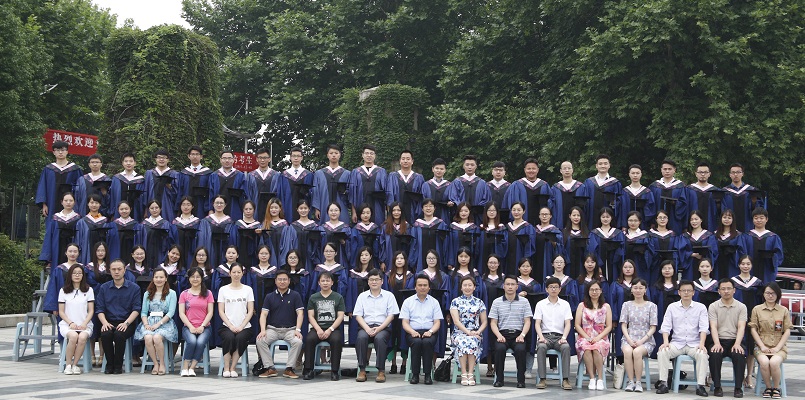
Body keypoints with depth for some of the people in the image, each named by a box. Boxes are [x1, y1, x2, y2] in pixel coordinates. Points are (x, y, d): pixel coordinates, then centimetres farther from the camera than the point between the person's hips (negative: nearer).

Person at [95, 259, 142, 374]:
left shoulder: (134, 288, 5)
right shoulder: (104, 288, 12)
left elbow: (136, 309, -1)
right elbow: (100, 309, 6)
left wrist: (126, 323, -17)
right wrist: (105, 323, -13)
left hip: (127, 323, -2)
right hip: (110, 322, 2)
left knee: (119, 334, -33)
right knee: (105, 334, -31)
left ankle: (118, 365, -15)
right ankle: (109, 365, -13)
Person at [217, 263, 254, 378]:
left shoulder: (248, 289, 12)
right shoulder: (223, 290, 12)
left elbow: (250, 311, 6)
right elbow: (221, 311, 5)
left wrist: (241, 326, -8)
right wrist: (231, 326, -9)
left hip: (244, 327, 0)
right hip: (227, 326, 0)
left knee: (240, 338, -33)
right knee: (229, 337, -33)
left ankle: (233, 368, -21)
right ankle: (226, 368, -21)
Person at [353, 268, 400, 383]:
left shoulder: (388, 296, 10)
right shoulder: (362, 296, 15)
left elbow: (391, 315, 3)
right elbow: (358, 315, 7)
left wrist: (379, 328, -11)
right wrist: (367, 328, -11)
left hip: (383, 327, -1)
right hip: (366, 326, 2)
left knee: (379, 338, -36)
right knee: (361, 337, -33)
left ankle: (381, 371, -29)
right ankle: (362, 370, -28)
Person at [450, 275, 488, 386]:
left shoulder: (479, 302, 14)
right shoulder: (455, 302, 8)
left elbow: (484, 322, 12)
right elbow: (456, 321, -3)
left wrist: (478, 332, -8)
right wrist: (468, 332, -15)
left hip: (475, 334, 1)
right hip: (459, 333, -1)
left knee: (472, 342, -34)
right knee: (462, 342, -36)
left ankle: (470, 374, -36)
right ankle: (464, 374, -35)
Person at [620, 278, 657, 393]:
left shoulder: (651, 306, 8)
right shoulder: (627, 305, 13)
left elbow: (653, 327, 3)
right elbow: (623, 325, 7)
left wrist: (642, 340, -12)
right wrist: (629, 340, -10)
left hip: (646, 339, -1)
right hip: (629, 338, 1)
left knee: (637, 352, -35)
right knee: (627, 351, -34)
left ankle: (638, 382, -24)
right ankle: (630, 381, -26)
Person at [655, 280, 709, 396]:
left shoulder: (700, 307, 6)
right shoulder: (672, 307, 9)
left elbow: (703, 328, -3)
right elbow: (666, 327, 3)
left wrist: (701, 344, -18)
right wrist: (666, 342, -14)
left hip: (694, 343, -1)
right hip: (676, 343, 1)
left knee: (702, 354, -32)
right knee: (662, 352, -26)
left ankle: (700, 386, -27)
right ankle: (663, 383, -21)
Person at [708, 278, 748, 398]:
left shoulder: (741, 307, 8)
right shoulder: (713, 307, 7)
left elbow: (741, 327, -3)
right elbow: (713, 327, -4)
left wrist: (737, 344, -20)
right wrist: (717, 343, -22)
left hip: (734, 340, 0)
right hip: (718, 340, 0)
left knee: (739, 355, -33)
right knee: (715, 354, -33)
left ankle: (738, 387, -22)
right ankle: (717, 387, -19)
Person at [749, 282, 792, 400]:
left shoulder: (784, 310, 10)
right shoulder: (757, 309, 9)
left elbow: (787, 331, 6)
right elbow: (753, 329, 5)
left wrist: (777, 348, -6)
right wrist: (762, 346, -7)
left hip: (779, 347, 0)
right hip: (762, 345, 0)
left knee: (774, 362, -33)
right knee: (764, 362, -33)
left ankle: (776, 388, -8)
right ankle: (768, 387, -9)